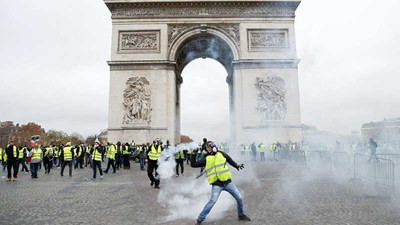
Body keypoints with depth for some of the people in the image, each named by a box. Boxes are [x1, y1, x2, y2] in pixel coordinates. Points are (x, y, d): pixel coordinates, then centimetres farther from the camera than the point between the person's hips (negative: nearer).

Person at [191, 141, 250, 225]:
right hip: (216, 184, -3)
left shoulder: (221, 154, 5)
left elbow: (229, 159, 24)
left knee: (239, 198, 8)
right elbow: (193, 164, 1)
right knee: (213, 201, -21)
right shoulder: (206, 159, 1)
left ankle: (241, 215, 33)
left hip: (228, 182, 3)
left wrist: (237, 166, 21)